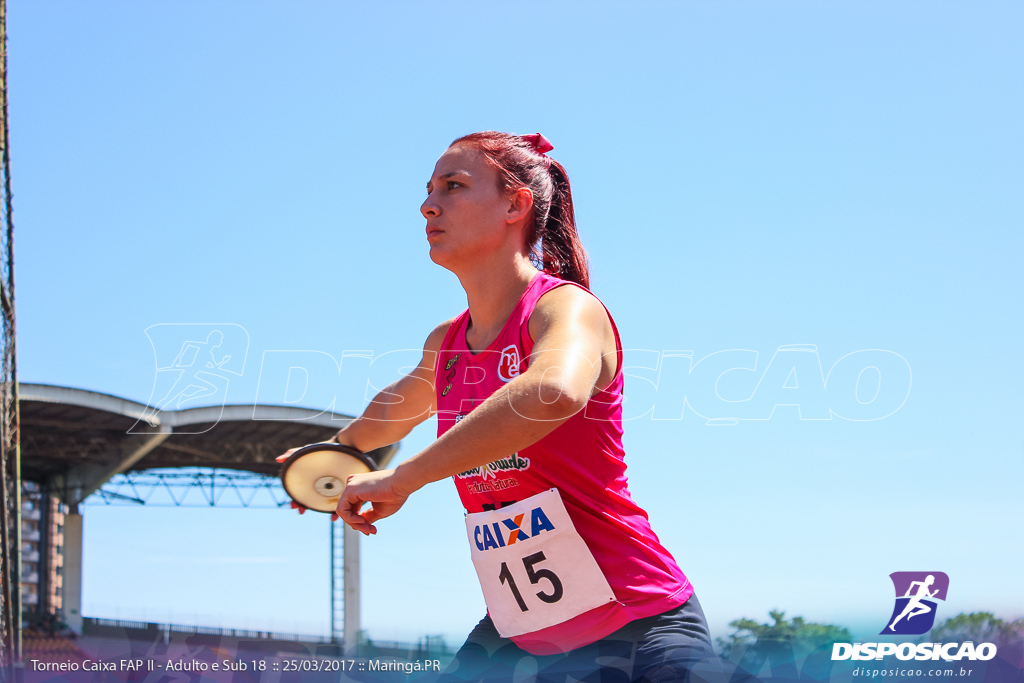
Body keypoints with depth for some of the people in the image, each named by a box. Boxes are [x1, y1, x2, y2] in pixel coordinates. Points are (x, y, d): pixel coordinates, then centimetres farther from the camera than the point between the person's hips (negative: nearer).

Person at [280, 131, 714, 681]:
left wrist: (401, 478, -35)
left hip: (639, 622, -7)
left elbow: (555, 391, -40)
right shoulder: (446, 342, 7)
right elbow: (394, 408, 32)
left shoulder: (568, 307, -15)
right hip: (516, 633, 7)